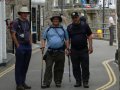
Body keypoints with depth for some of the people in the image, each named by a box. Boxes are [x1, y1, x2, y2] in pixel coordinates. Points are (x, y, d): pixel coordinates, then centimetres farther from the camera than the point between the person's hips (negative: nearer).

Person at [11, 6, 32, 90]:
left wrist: (30, 43, 12)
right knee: (19, 66, -2)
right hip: (20, 46, -7)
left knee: (25, 65, 11)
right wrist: (18, 45, -11)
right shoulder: (16, 22, -7)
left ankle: (23, 82, 19)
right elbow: (13, 35, -10)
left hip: (28, 46, 7)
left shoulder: (28, 22, 13)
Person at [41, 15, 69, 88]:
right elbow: (43, 38, 12)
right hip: (50, 51, 0)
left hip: (60, 52, 1)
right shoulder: (48, 29, 12)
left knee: (59, 68, 4)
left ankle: (58, 82, 14)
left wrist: (67, 48, 3)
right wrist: (43, 46, -5)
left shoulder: (63, 29, 13)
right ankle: (46, 83, -6)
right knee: (48, 67, -7)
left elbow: (67, 39, 14)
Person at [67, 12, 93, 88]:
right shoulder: (69, 27, 6)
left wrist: (90, 46, -4)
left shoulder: (85, 25, 3)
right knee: (76, 67, 6)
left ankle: (85, 82, 5)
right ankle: (78, 81, 16)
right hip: (74, 50, 2)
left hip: (84, 50, -2)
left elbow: (89, 36, 4)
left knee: (85, 67, -1)